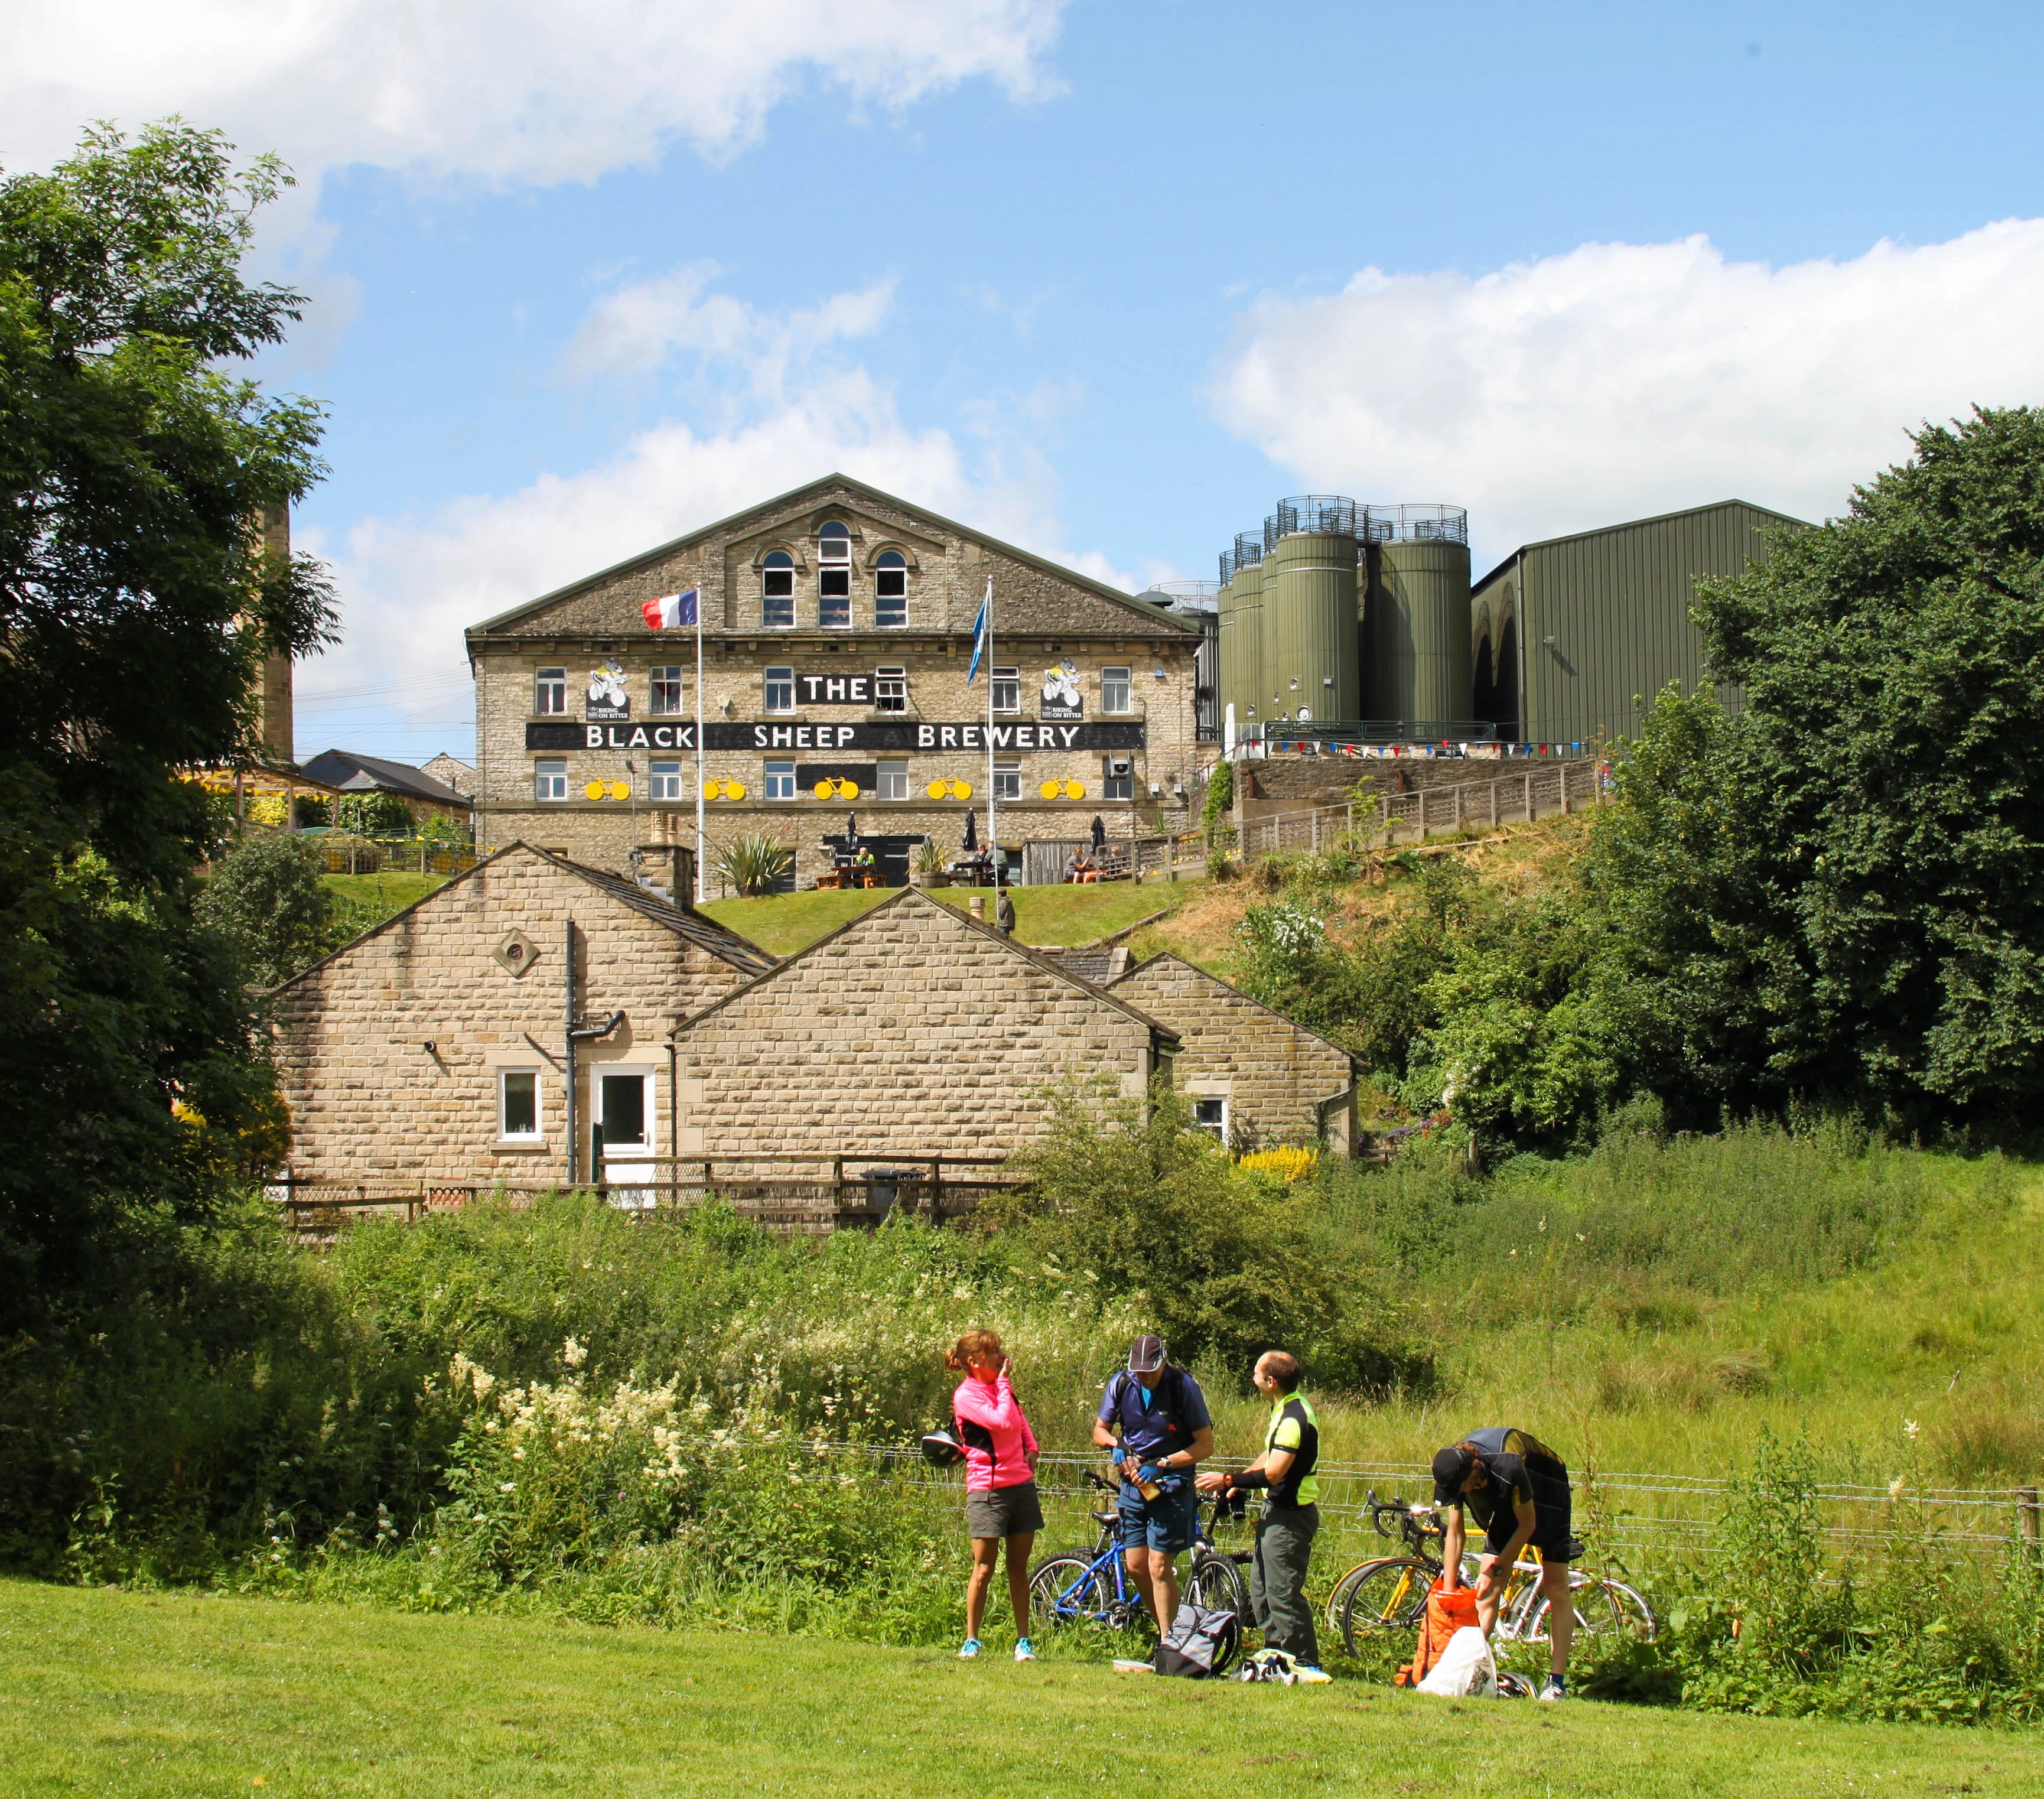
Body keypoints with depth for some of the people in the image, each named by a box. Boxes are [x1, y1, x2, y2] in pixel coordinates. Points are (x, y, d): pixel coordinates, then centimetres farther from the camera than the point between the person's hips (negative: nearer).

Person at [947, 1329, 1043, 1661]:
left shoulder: (1000, 1388, 12)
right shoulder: (966, 1396, -10)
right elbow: (1003, 1423, -23)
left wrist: (1031, 1449, 14)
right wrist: (1004, 1384, -13)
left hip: (1022, 1484, 6)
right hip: (988, 1488, -6)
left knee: (1019, 1567, 7)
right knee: (984, 1569, -3)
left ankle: (1023, 1641, 10)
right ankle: (971, 1641, 7)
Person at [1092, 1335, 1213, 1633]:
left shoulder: (1183, 1387, -15)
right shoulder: (1121, 1383, -4)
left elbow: (1206, 1445, -13)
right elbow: (1100, 1430, 9)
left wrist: (1161, 1465, -22)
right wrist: (1116, 1446, -13)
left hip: (1171, 1482, -5)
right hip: (1134, 1481, 5)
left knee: (1159, 1566, -9)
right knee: (1136, 1566, 4)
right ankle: (1166, 1625, 22)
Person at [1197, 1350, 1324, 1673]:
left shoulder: (1293, 1418, -23)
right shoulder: (1285, 1408, 10)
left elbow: (1273, 1474, -27)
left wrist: (1228, 1481, -22)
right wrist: (1238, 1481, 15)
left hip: (1289, 1517, -11)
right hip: (1277, 1512, 11)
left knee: (1283, 1595, -8)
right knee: (1260, 1591, 17)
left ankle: (1306, 1665, -2)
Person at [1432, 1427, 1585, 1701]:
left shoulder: (1507, 1469, -40)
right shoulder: (1454, 1473, -23)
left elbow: (1527, 1526, -26)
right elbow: (1454, 1533, -14)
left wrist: (1496, 1570, -24)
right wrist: (1449, 1591, -16)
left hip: (1547, 1496, -5)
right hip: (1506, 1504, 5)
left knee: (1557, 1591, -11)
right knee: (1485, 1590, -5)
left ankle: (1558, 1681, -11)